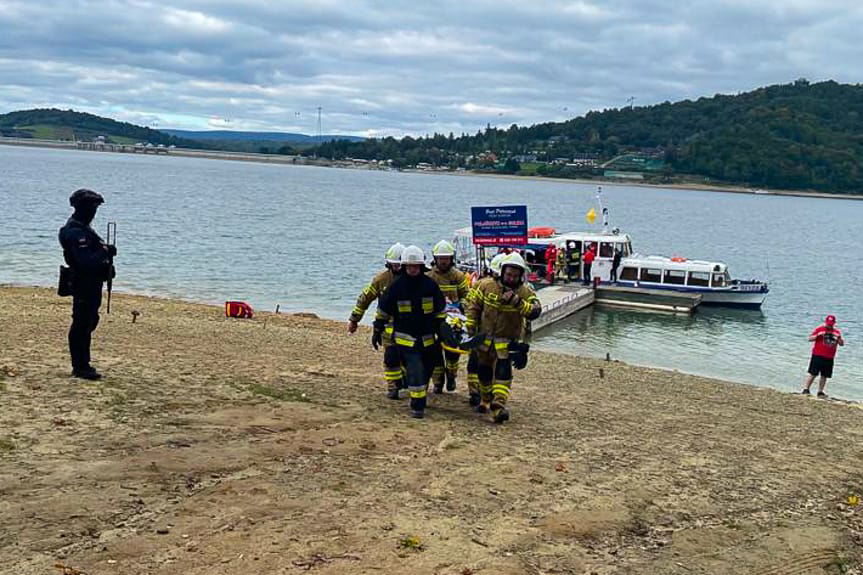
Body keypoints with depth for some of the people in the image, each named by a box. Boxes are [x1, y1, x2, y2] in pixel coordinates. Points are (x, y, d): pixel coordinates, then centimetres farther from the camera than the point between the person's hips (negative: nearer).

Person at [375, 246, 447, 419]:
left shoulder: (430, 284, -1)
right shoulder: (397, 285, -6)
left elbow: (440, 310, 9)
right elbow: (383, 309, 3)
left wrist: (441, 330, 6)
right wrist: (377, 331, 5)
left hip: (427, 337, 3)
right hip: (405, 337, -3)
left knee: (426, 369, 14)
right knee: (415, 371, -13)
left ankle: (420, 398, 36)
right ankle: (417, 406, -8)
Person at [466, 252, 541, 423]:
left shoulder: (525, 292, -11)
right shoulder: (487, 285, -7)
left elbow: (535, 311, -27)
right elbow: (474, 306, 4)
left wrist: (516, 301, -38)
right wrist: (471, 328, 0)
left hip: (507, 340, -3)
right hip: (484, 337, 3)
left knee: (503, 372, -19)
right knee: (483, 371, 16)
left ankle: (498, 406, -27)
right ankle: (485, 400, 38)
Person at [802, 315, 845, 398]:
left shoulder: (837, 332, 11)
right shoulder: (819, 329, -1)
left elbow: (842, 344, 12)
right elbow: (810, 339, -3)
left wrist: (839, 337, -8)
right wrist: (818, 335, -20)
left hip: (829, 358, 4)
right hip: (817, 356, -4)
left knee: (824, 376, 9)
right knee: (813, 373, -6)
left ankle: (820, 392, 18)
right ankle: (806, 389, 0)